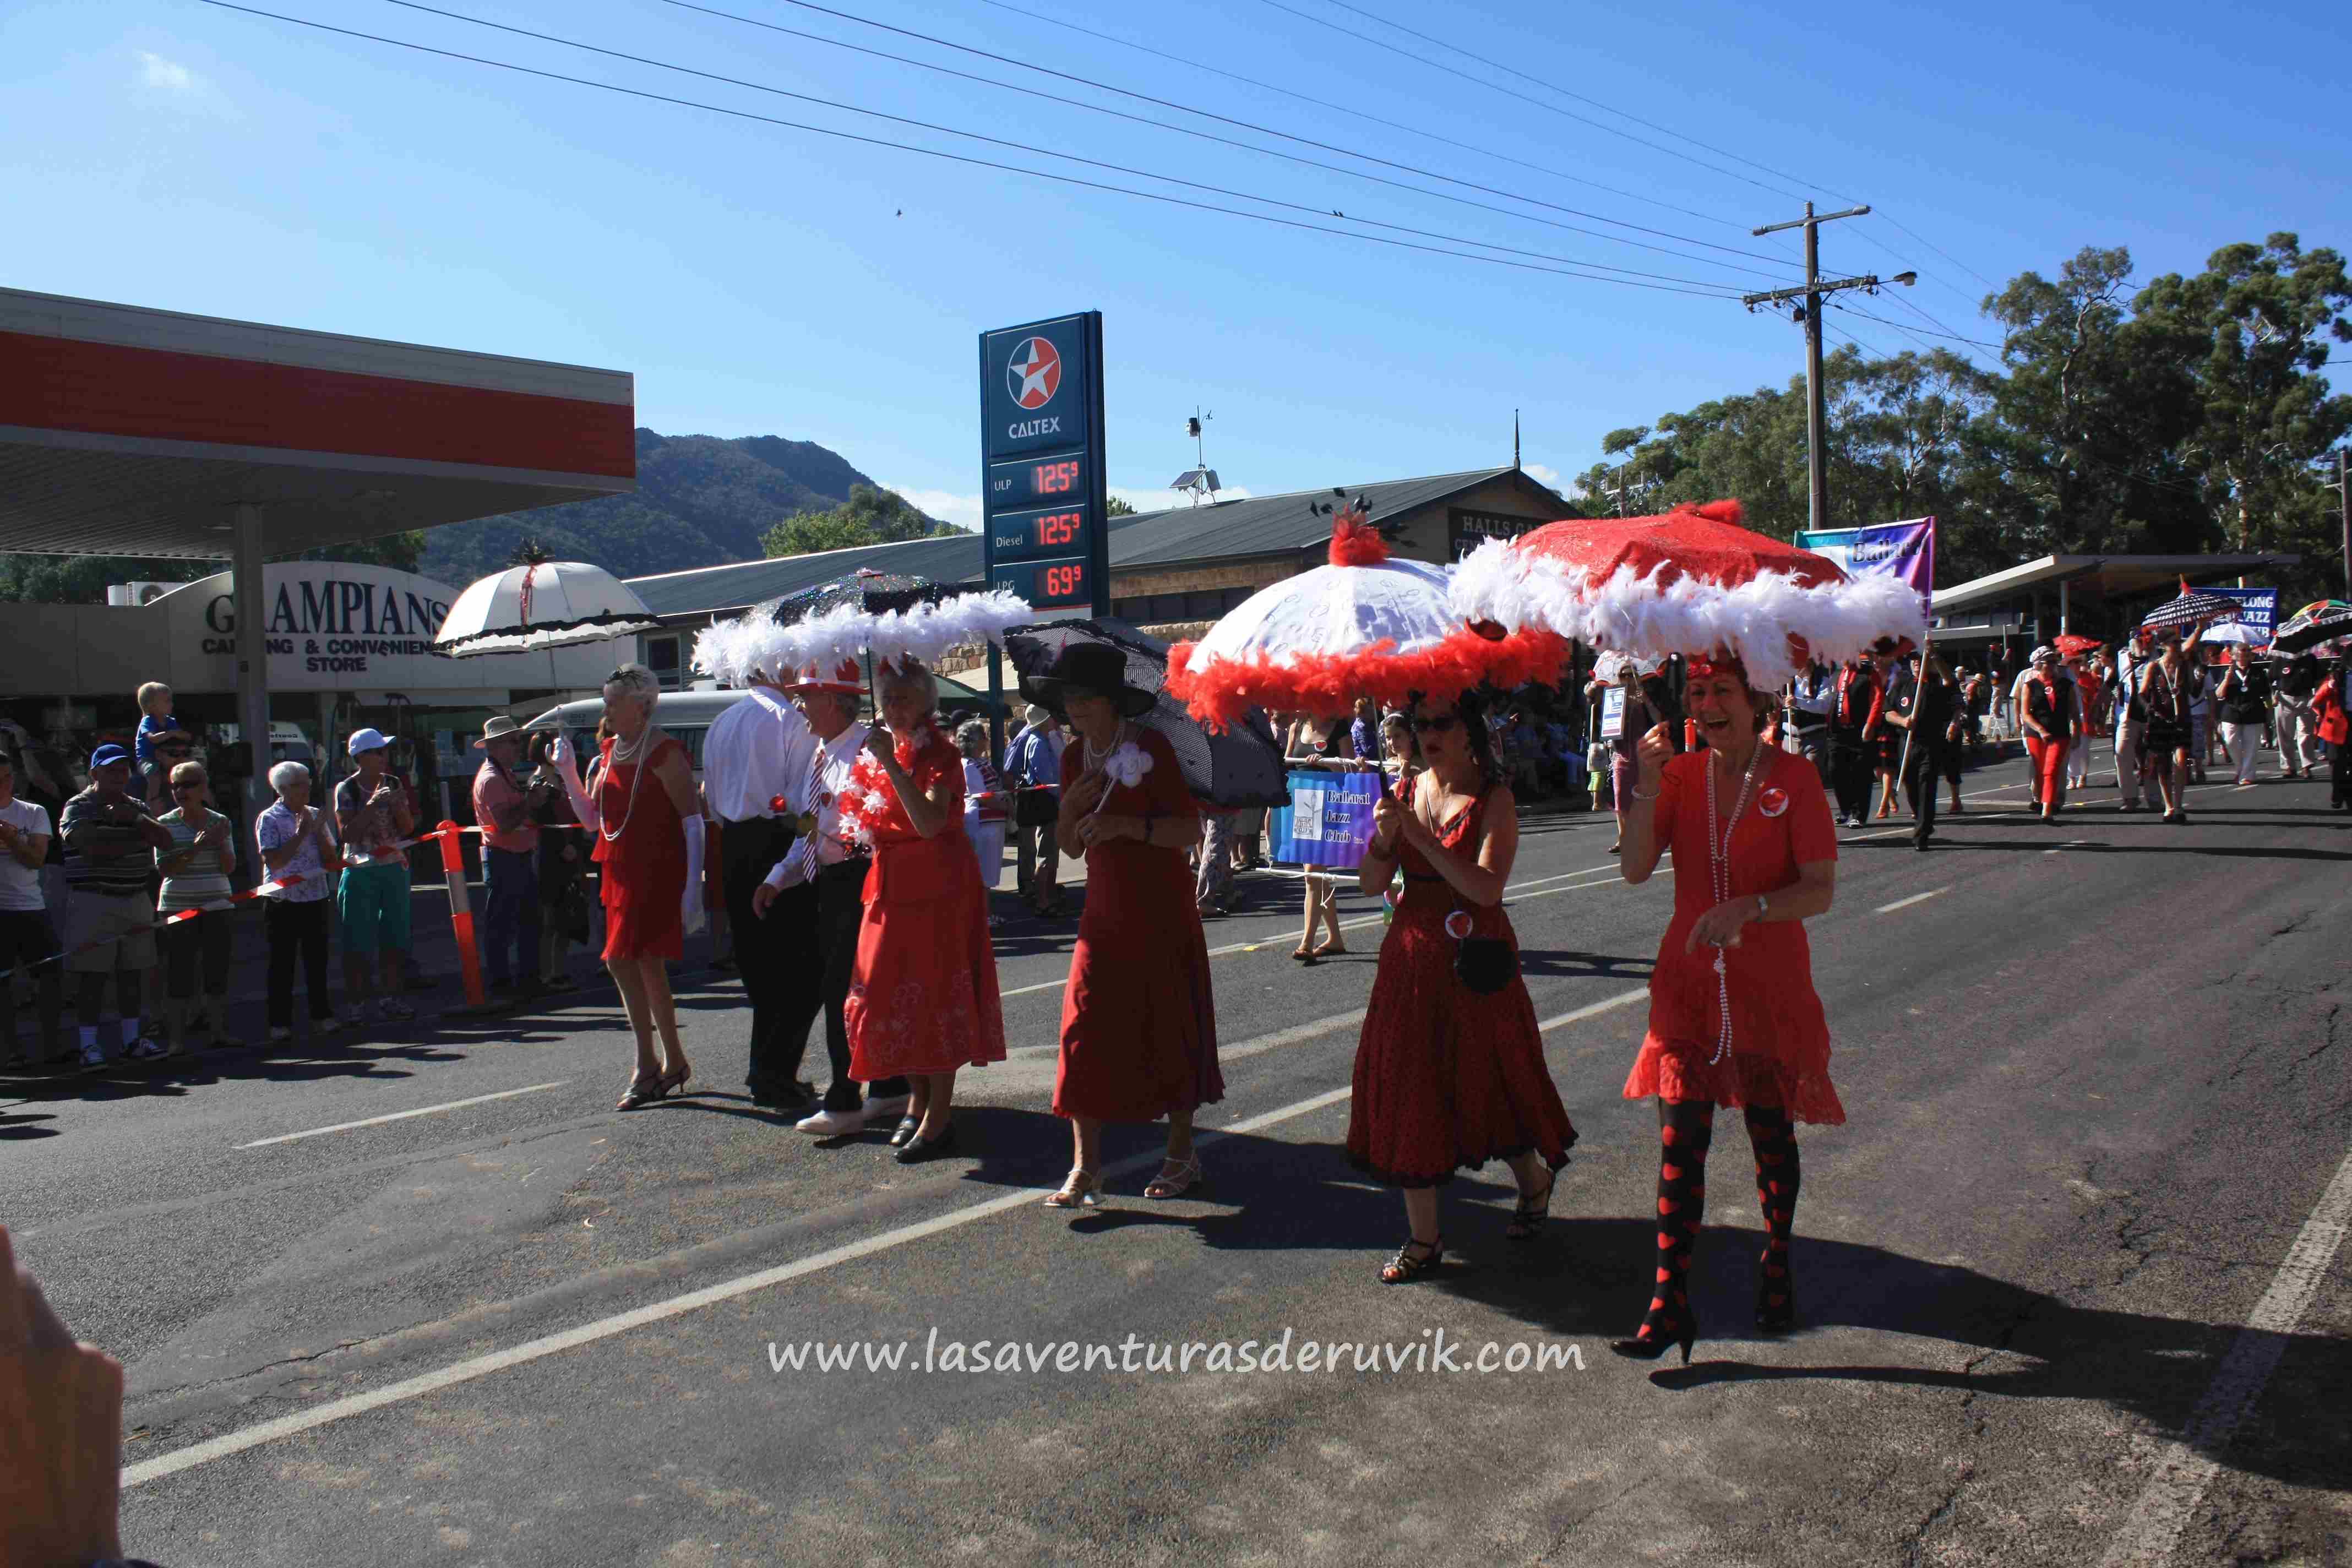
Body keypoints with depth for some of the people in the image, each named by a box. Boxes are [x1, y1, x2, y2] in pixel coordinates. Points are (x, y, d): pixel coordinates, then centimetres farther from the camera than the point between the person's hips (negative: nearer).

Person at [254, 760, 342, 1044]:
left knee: (317, 959, 8)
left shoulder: (316, 816, 10)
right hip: (283, 901, -4)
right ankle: (280, 1024, 6)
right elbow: (274, 861, -15)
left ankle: (321, 1016, 16)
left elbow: (332, 860, 7)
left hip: (316, 898, 4)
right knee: (282, 964, 1)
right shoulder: (269, 819, -4)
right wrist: (301, 835, -14)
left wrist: (318, 832, -6)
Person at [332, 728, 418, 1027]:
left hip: (394, 869, 4)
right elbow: (346, 834, -11)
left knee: (393, 938, 7)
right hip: (360, 871, -4)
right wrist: (371, 806, -20)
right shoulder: (347, 790, -5)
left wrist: (399, 806, -11)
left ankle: (389, 998, 15)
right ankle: (358, 1004, 5)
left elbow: (408, 828, 8)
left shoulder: (393, 784, 7)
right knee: (359, 942, 0)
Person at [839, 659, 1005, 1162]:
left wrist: (892, 765, -27)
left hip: (936, 884, -8)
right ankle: (919, 1101, 26)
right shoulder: (878, 751, 12)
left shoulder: (940, 753, -11)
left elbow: (930, 823, -27)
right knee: (890, 993, 10)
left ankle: (938, 1121, 3)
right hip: (891, 885, 8)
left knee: (934, 994, -4)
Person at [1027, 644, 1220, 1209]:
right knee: (1085, 1029, -3)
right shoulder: (1076, 756, 5)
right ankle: (1085, 1166, 1)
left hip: (1162, 914, -5)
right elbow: (1071, 847, 10)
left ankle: (1181, 1153, 21)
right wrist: (1069, 808, -10)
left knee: (1170, 1031, 4)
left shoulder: (1152, 749, -12)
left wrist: (1127, 825, -27)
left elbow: (1190, 831, -15)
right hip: (1104, 913, 5)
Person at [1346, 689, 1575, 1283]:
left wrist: (1421, 837, -25)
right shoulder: (1405, 793, 5)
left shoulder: (1494, 799, -9)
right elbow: (1371, 884, 2)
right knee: (1408, 1088, 3)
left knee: (1488, 1083, 7)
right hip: (1412, 956, 5)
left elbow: (1487, 887, -21)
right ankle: (1424, 1237, 13)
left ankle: (1535, 1183, 38)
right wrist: (1384, 838, -17)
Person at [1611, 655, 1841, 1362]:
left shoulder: (1792, 779, -7)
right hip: (1688, 978, 2)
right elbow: (1635, 870, -9)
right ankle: (1670, 1303, 1)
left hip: (1769, 983, -2)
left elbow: (1821, 891, -12)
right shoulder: (1681, 774, 3)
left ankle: (1777, 1264, 37)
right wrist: (1648, 786, -19)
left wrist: (1748, 908, -26)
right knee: (1681, 1138, -1)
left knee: (1771, 1131, 12)